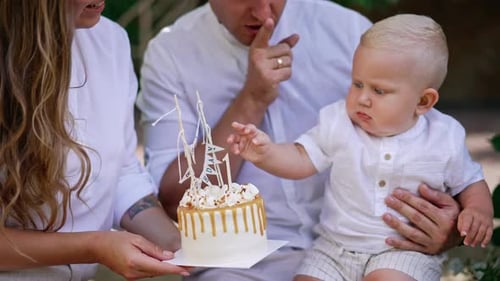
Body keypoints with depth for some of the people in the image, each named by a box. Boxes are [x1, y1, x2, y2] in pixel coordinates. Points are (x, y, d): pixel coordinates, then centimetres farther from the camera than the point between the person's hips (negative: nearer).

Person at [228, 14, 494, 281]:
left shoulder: (444, 139, -4)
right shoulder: (338, 123, -2)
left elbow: (470, 183, 9)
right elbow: (302, 160, 0)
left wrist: (478, 210, -11)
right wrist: (266, 153, -19)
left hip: (406, 252, -2)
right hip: (335, 249, 3)